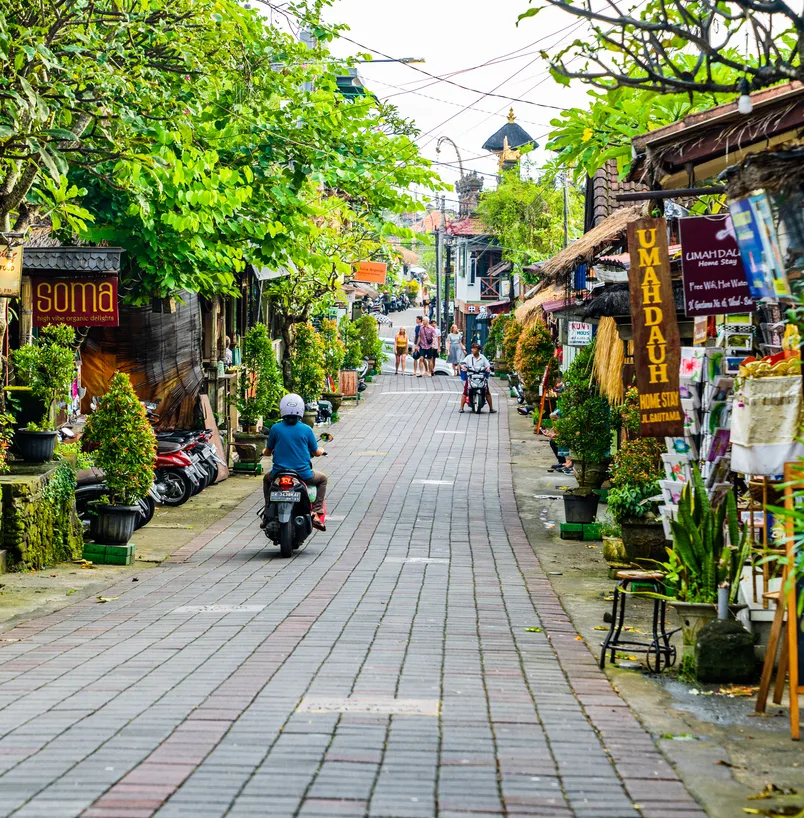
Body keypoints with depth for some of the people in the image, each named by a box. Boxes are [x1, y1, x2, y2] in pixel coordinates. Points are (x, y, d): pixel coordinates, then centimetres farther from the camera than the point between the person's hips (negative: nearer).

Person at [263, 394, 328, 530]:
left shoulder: (275, 428, -6)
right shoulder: (306, 429, -8)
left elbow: (268, 451, 7)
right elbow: (316, 452, 2)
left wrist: (267, 451, 32)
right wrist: (321, 451, 27)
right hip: (303, 475, -2)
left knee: (267, 479, 35)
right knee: (322, 479, 27)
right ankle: (317, 513, 10)